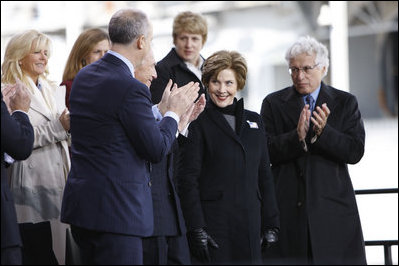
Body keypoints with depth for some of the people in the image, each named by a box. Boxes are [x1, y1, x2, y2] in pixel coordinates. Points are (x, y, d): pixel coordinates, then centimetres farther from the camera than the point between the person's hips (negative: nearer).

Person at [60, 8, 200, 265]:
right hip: (116, 208, -9)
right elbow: (156, 149, -12)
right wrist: (173, 112, 4)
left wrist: (163, 110, 20)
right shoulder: (131, 89, -18)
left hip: (80, 204, 9)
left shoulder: (83, 77, 9)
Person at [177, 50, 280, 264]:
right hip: (213, 224, -4)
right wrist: (196, 229, -14)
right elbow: (187, 178, -6)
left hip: (250, 227, 5)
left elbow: (264, 175, 16)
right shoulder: (198, 122, -1)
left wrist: (271, 224, 10)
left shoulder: (253, 121, 15)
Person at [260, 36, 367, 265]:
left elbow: (355, 152, -1)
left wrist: (323, 133, -17)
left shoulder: (345, 103, 9)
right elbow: (266, 151, -2)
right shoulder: (273, 104, 9)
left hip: (333, 207, 0)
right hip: (287, 209, 0)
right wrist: (297, 136, -18)